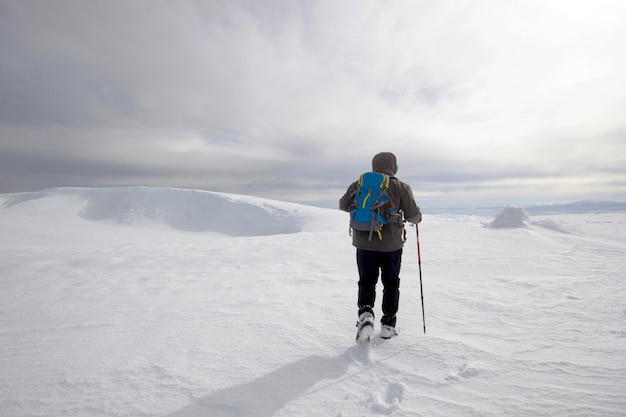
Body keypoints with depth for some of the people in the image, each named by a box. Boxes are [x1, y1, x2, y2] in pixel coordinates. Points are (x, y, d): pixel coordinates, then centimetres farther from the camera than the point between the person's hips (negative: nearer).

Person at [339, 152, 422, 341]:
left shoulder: (359, 184, 0)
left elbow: (343, 205, 10)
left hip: (364, 244, 1)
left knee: (366, 282, 17)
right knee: (391, 284, 17)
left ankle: (365, 314, -5)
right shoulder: (401, 187, -5)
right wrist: (418, 216, 19)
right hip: (391, 245, -1)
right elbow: (413, 215, -5)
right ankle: (388, 325, 24)